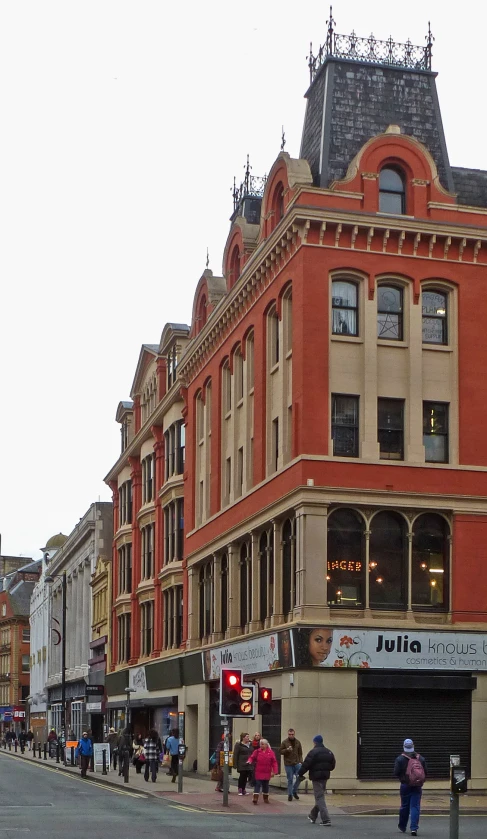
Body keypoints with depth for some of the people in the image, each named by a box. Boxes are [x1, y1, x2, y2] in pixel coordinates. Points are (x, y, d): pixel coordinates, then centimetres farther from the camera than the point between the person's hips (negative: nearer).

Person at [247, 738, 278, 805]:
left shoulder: (270, 752, -2)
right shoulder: (257, 751, 0)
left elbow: (274, 762, -3)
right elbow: (252, 757, -1)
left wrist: (274, 771, -9)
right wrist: (250, 761, -25)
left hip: (267, 773, 1)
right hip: (258, 772, -1)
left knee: (266, 785, 13)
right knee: (258, 785, -7)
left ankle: (266, 798, 27)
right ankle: (255, 799, -10)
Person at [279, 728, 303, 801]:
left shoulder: (297, 742, 7)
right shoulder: (284, 742, -1)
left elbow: (300, 753, 10)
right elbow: (280, 751, -2)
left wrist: (300, 761, -1)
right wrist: (287, 749, -19)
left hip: (297, 763, 2)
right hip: (288, 764, -2)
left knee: (300, 777, -8)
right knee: (290, 780, 1)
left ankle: (294, 791, 13)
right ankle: (290, 794, 13)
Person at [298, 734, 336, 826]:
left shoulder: (313, 752, -13)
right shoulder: (329, 752, 10)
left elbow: (306, 765, -17)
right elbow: (332, 766, 14)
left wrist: (300, 774, -4)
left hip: (316, 777, -7)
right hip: (325, 777, 7)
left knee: (319, 798, -5)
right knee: (319, 797, 19)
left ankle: (326, 820, -12)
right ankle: (313, 816, 33)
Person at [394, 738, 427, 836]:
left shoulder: (400, 759, -8)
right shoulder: (421, 759, 1)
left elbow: (396, 773, -8)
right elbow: (425, 773, 4)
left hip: (405, 785, -1)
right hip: (417, 787, 1)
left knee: (404, 806, 12)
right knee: (415, 807, 1)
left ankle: (402, 827, 25)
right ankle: (414, 828, -8)